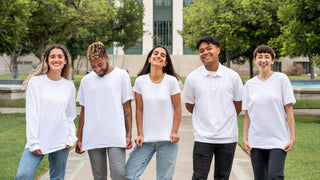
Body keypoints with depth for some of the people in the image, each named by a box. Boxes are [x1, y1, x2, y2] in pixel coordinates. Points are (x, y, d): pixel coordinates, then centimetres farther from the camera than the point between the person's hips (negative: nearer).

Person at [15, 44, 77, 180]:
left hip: (61, 143, 2)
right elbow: (31, 114, -5)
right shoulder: (35, 82, -1)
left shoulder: (69, 86, 7)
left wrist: (71, 138, 2)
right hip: (38, 142, -2)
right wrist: (33, 142, -10)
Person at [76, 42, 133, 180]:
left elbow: (127, 107, 3)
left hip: (116, 137, -3)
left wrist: (128, 135, -4)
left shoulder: (121, 75, 2)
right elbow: (83, 111, 16)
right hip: (92, 139, 3)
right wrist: (79, 139, 13)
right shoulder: (86, 80, 11)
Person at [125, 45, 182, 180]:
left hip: (167, 139, -2)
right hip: (146, 139, 2)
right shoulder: (140, 81, 1)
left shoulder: (171, 81, -3)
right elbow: (139, 110, 4)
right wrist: (140, 134, 0)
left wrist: (174, 132, -5)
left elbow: (177, 108, 2)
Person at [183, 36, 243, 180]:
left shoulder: (233, 76, 1)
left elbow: (238, 105, 12)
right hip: (203, 137, -1)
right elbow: (189, 106, 10)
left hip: (228, 137, 1)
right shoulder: (192, 78, -1)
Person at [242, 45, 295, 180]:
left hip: (278, 140, -3)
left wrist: (292, 137, -5)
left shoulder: (281, 79, 1)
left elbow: (289, 110, -1)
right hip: (256, 141, 3)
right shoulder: (249, 84, 9)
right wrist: (245, 138, 6)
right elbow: (247, 114, 12)